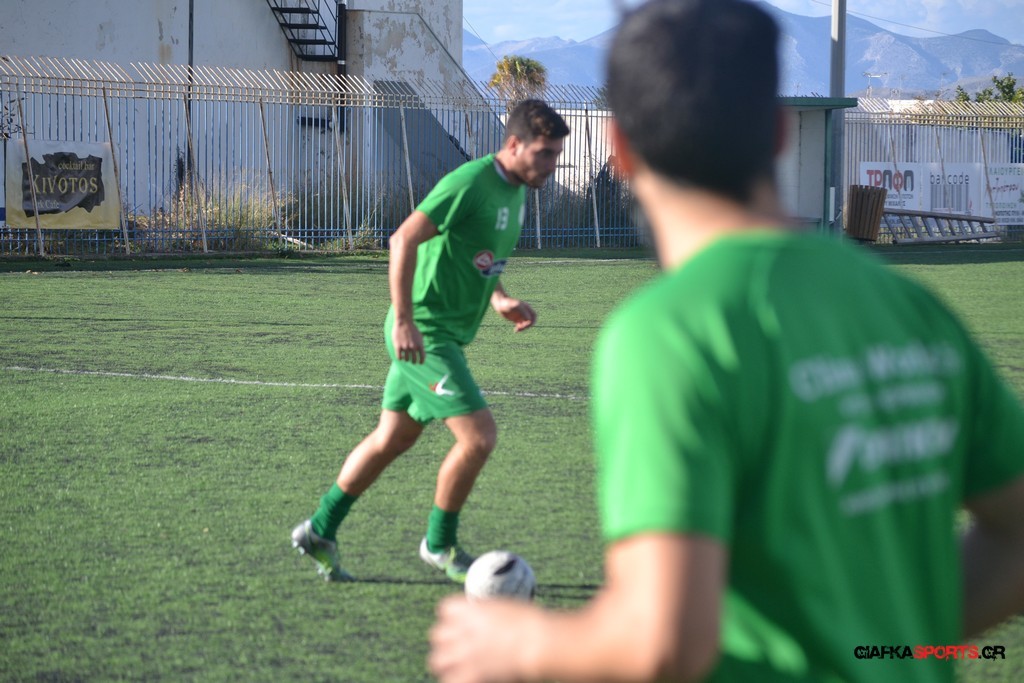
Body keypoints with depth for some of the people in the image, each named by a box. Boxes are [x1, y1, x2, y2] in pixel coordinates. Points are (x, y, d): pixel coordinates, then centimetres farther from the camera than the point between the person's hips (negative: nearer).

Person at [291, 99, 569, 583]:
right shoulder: (470, 182, -20)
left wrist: (499, 299, 5)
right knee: (479, 436, -12)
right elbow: (404, 239, -23)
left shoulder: (516, 191, 10)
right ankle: (439, 544, 6)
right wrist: (403, 320, -26)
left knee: (392, 438, 17)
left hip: (448, 333, 10)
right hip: (424, 333, -10)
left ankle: (319, 531, 28)